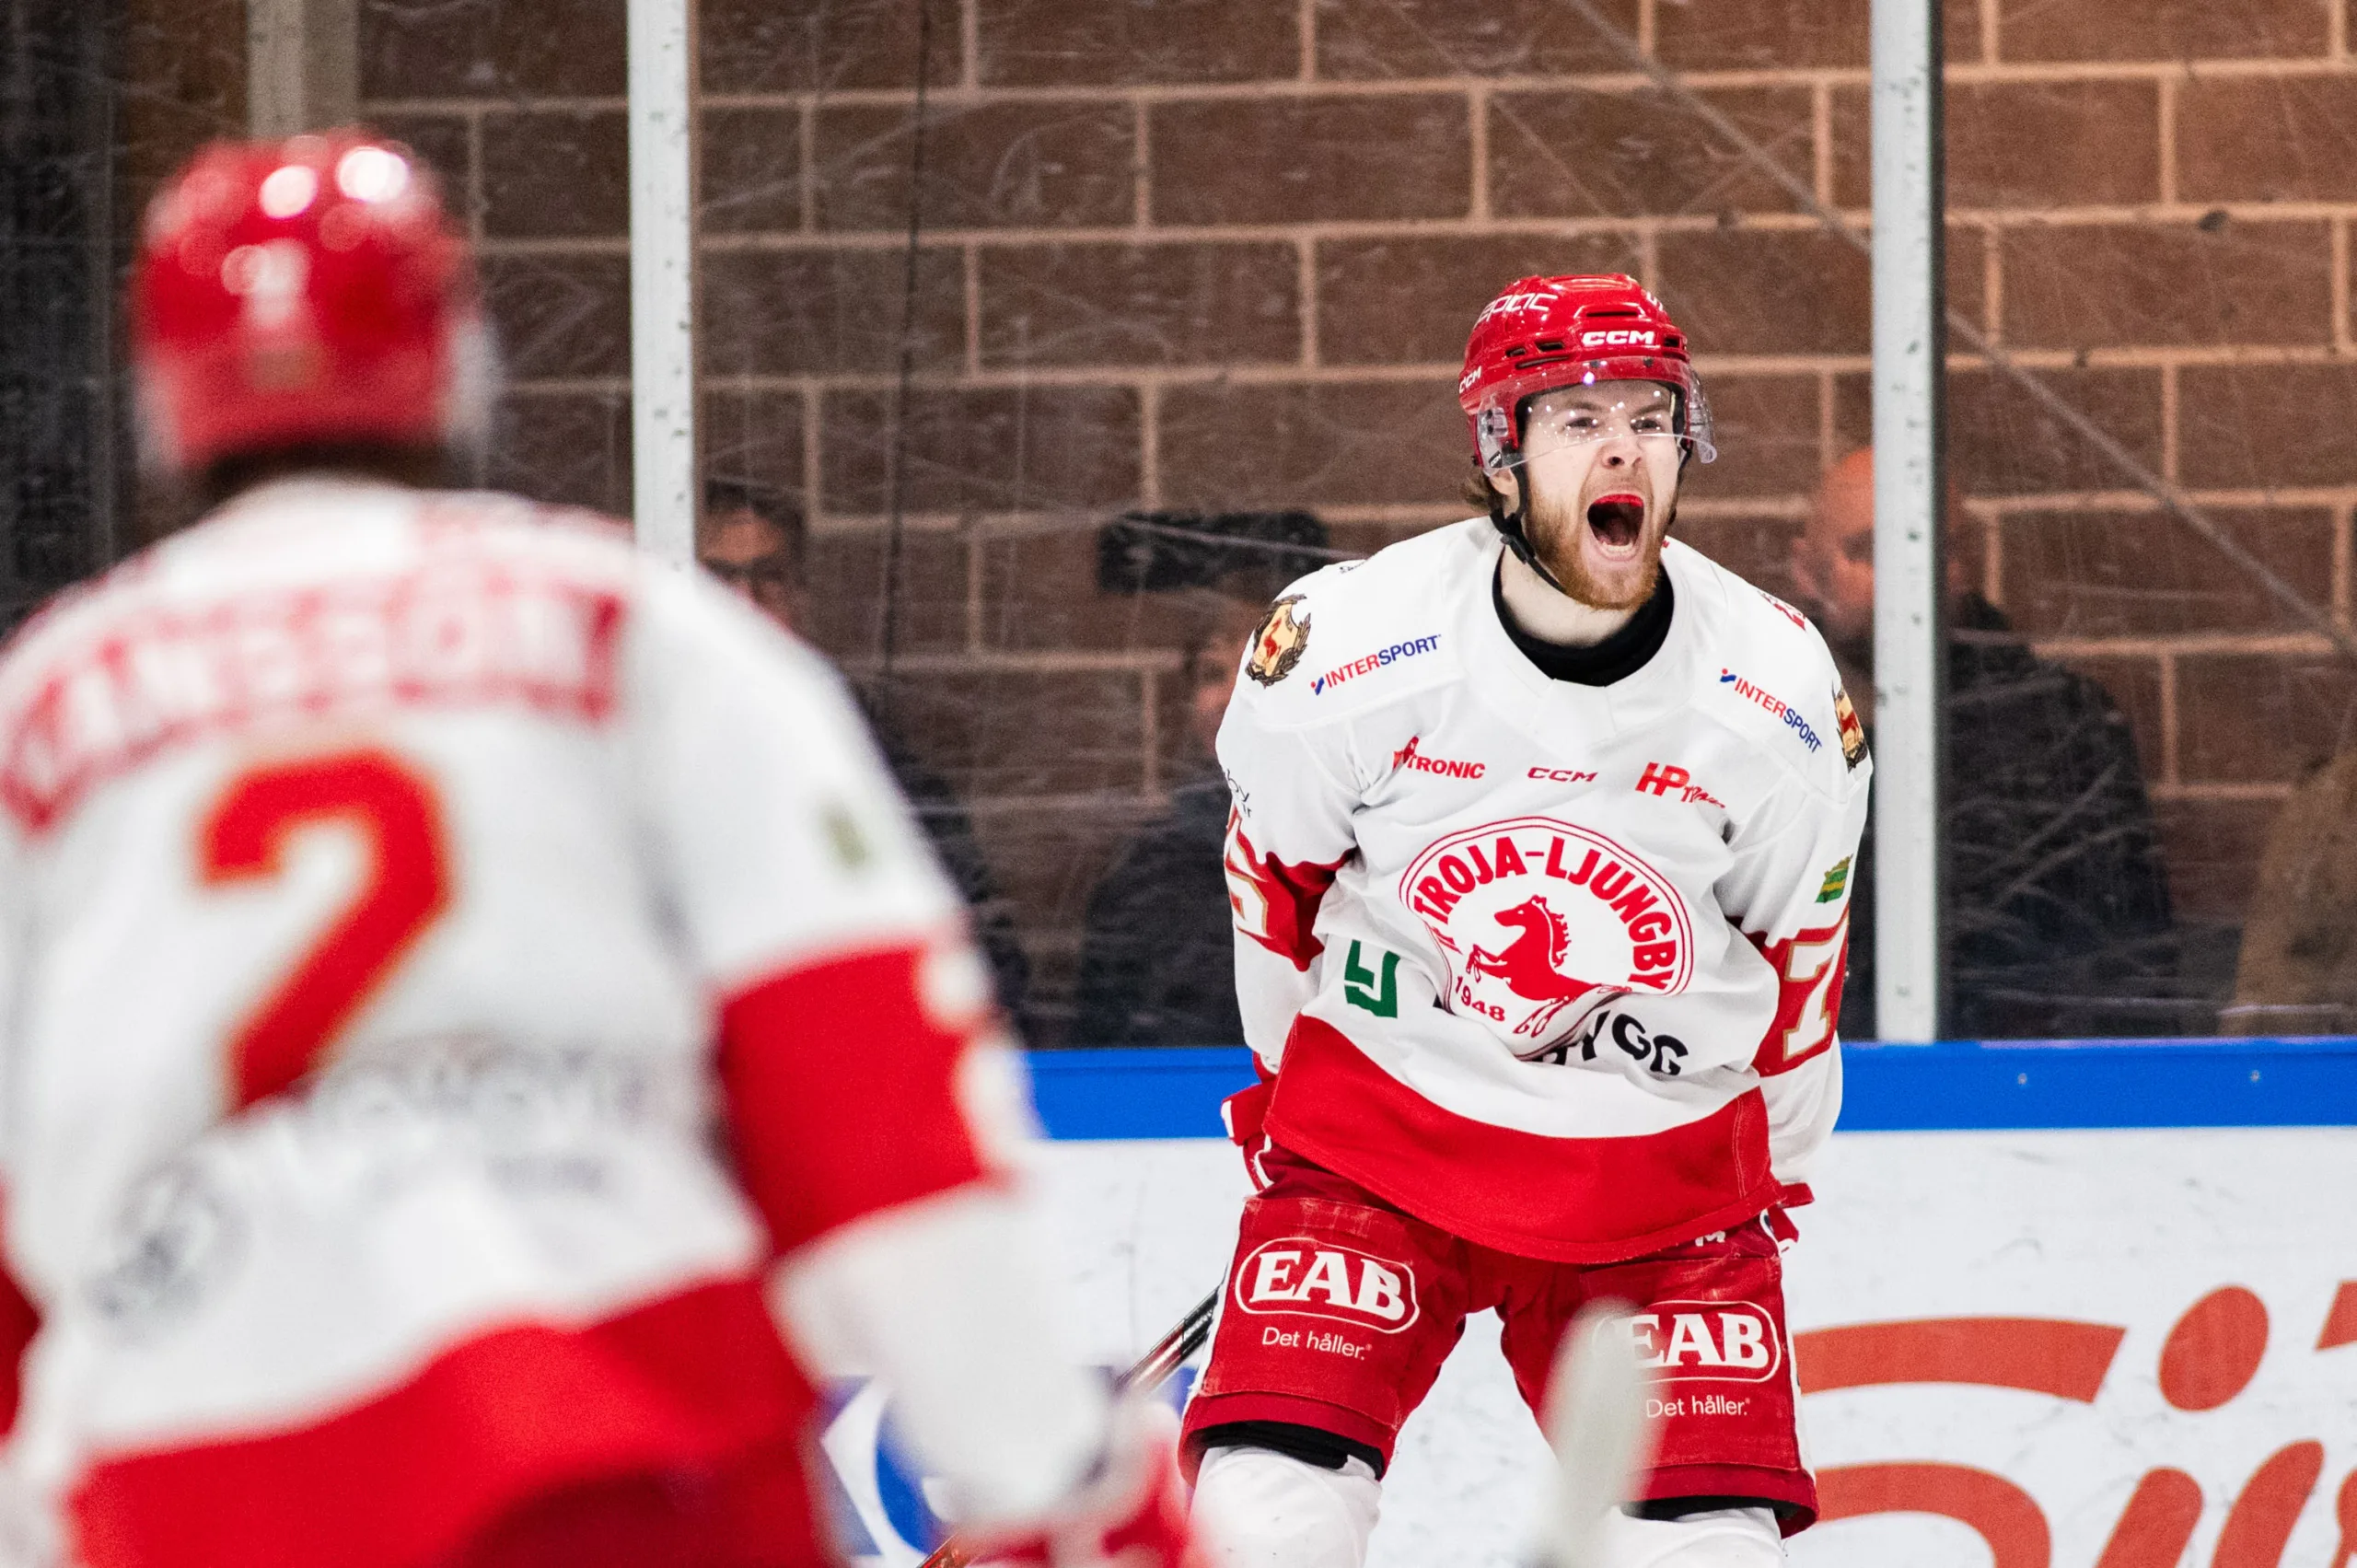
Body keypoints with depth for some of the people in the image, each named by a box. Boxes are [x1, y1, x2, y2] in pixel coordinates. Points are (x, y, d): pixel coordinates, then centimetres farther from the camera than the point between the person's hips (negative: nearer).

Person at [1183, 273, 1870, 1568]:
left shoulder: (1780, 697, -10)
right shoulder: (1347, 647, -16)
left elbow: (1799, 949, 7)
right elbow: (1273, 866, 4)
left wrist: (1773, 1174, 17)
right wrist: (1284, 1077, 16)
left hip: (1662, 1166, 2)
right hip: (1380, 1126, -2)